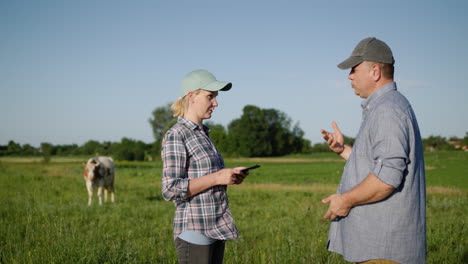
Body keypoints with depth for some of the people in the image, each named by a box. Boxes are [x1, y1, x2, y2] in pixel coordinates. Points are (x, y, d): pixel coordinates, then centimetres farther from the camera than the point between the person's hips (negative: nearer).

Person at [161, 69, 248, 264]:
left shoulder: (203, 134, 14)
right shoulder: (175, 136, -11)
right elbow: (171, 190, -17)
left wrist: (229, 177, 4)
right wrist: (217, 178, -18)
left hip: (216, 231, 8)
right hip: (195, 233, -8)